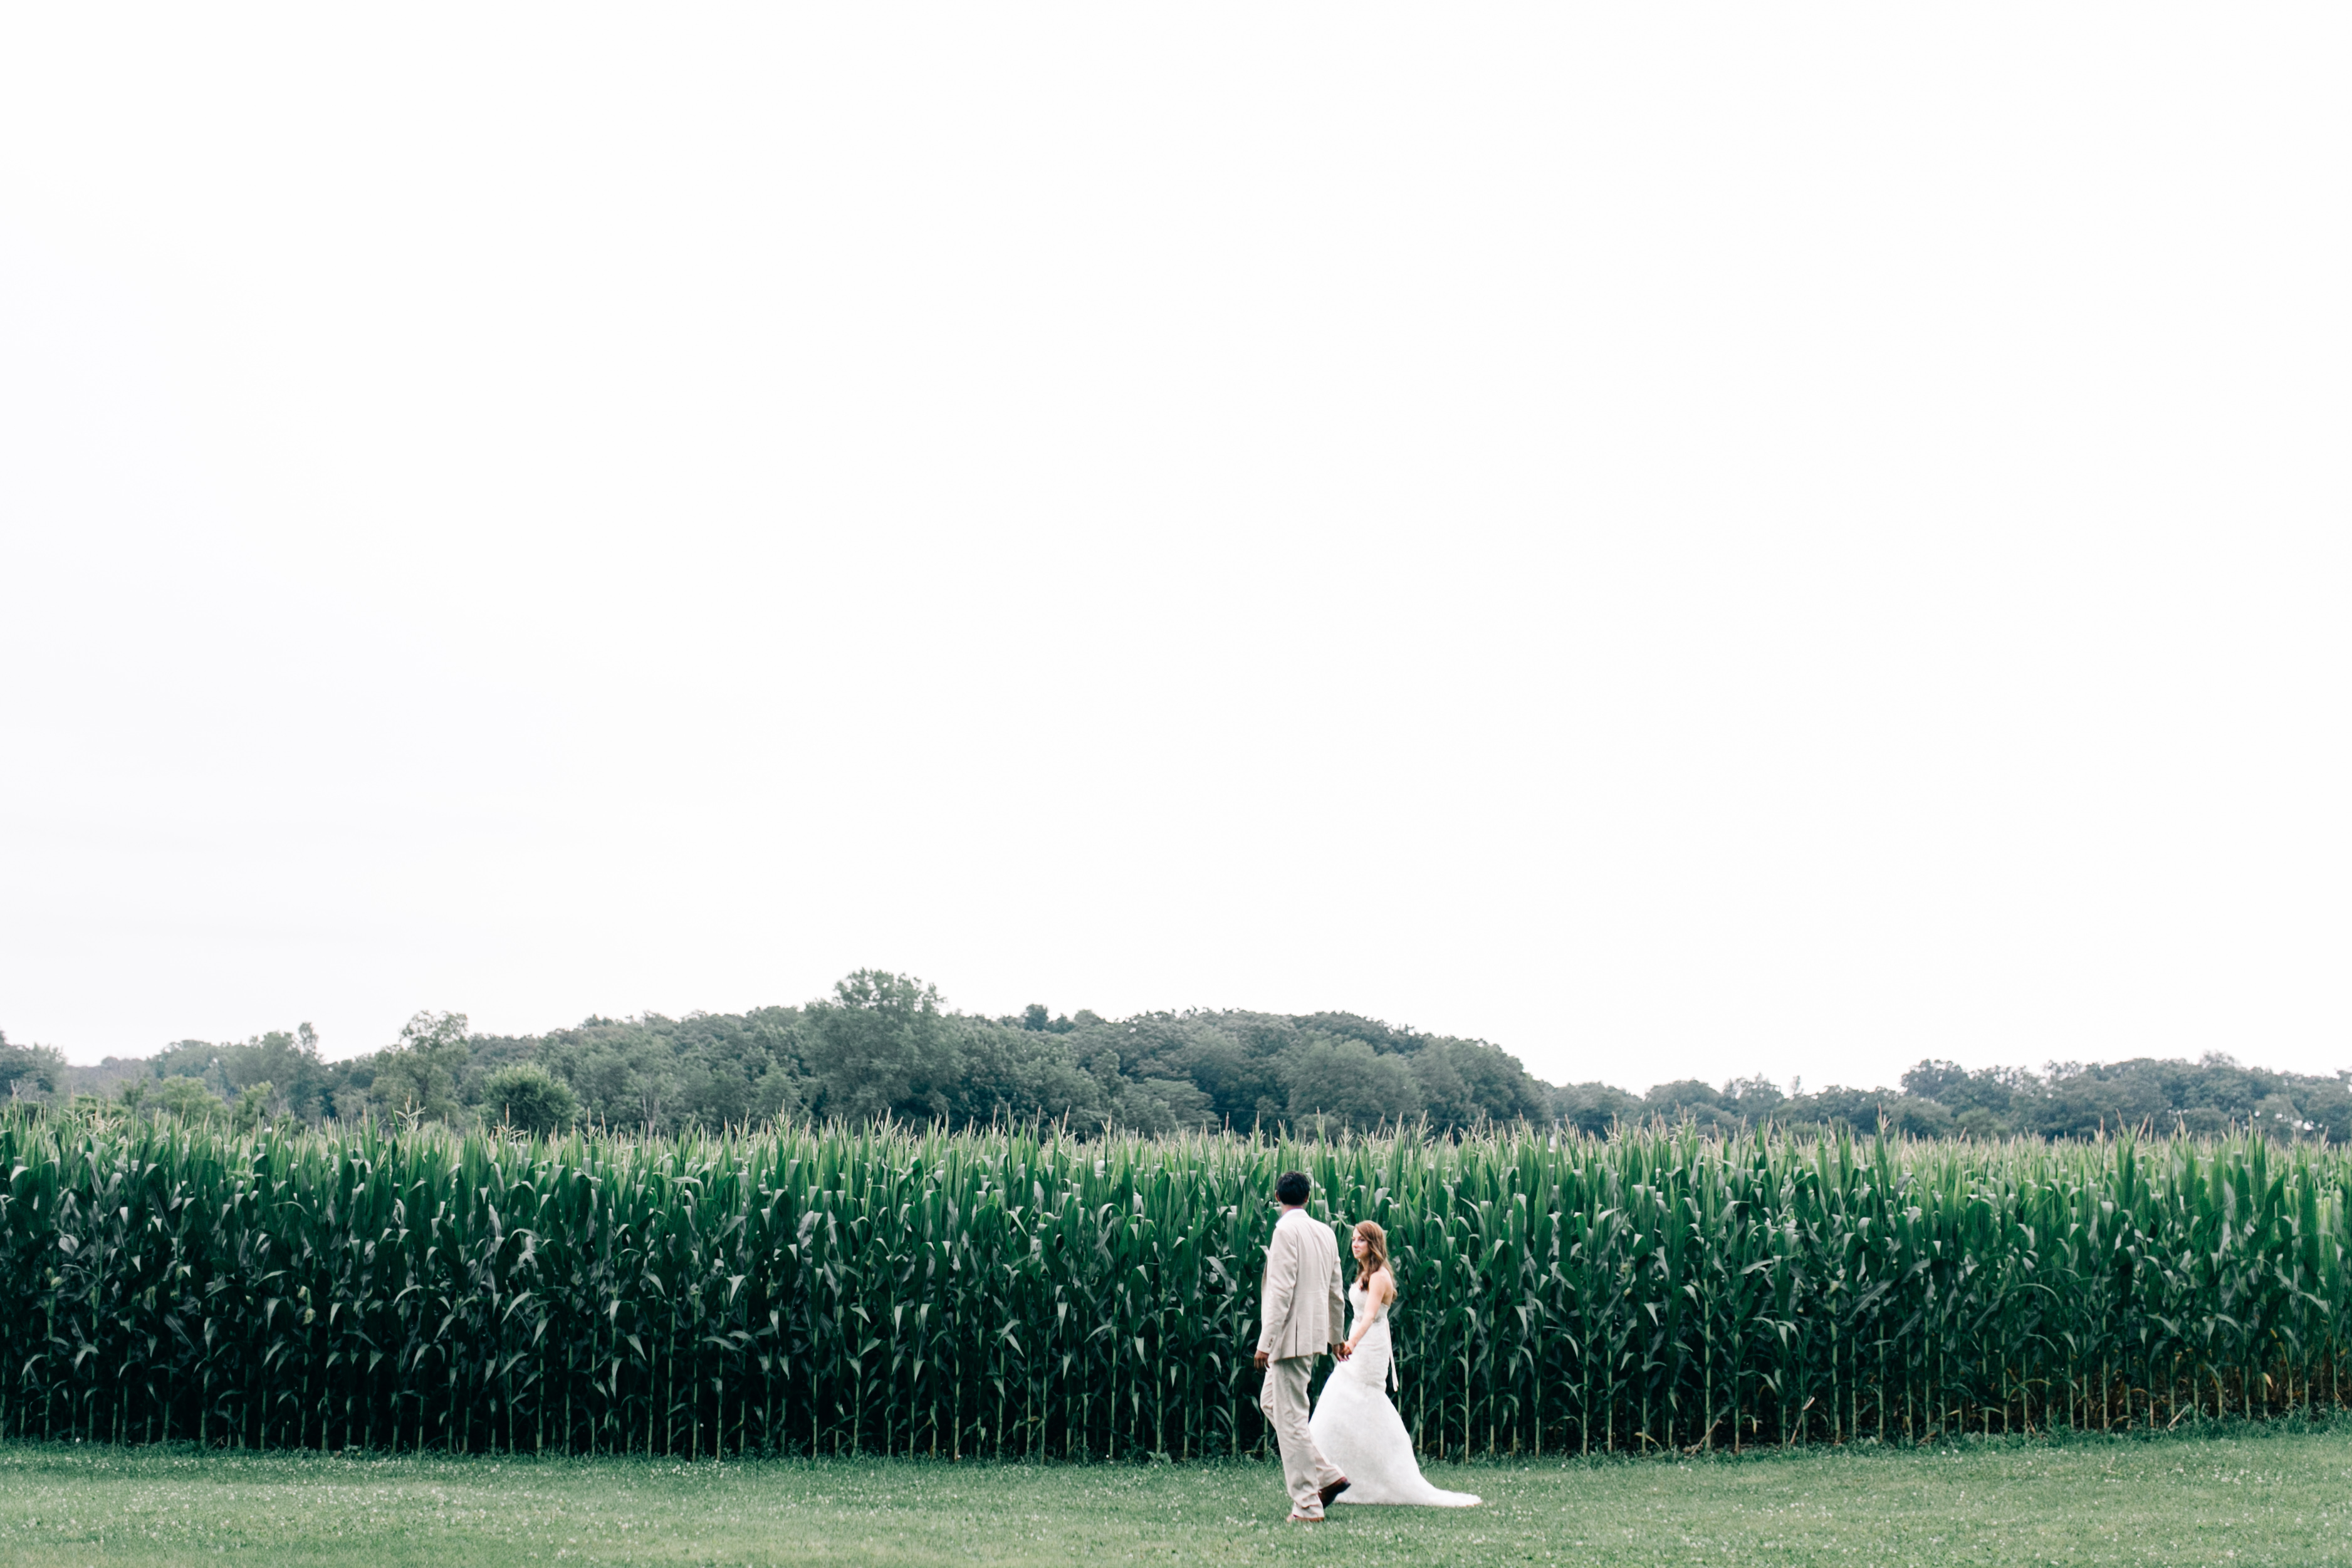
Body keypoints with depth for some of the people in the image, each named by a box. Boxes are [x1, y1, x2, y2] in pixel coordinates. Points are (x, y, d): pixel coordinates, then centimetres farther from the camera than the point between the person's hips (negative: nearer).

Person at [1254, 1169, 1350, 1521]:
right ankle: (1327, 1475, 16)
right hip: (1314, 1333, 9)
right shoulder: (1325, 1232, 10)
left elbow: (1281, 1290, -19)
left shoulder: (1287, 1231, -14)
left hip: (1291, 1335, -9)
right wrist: (1336, 1336, 28)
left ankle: (1307, 1505, -3)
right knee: (1271, 1401, 21)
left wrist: (1265, 1342, -18)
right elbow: (1335, 1291, 16)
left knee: (1291, 1417, -4)